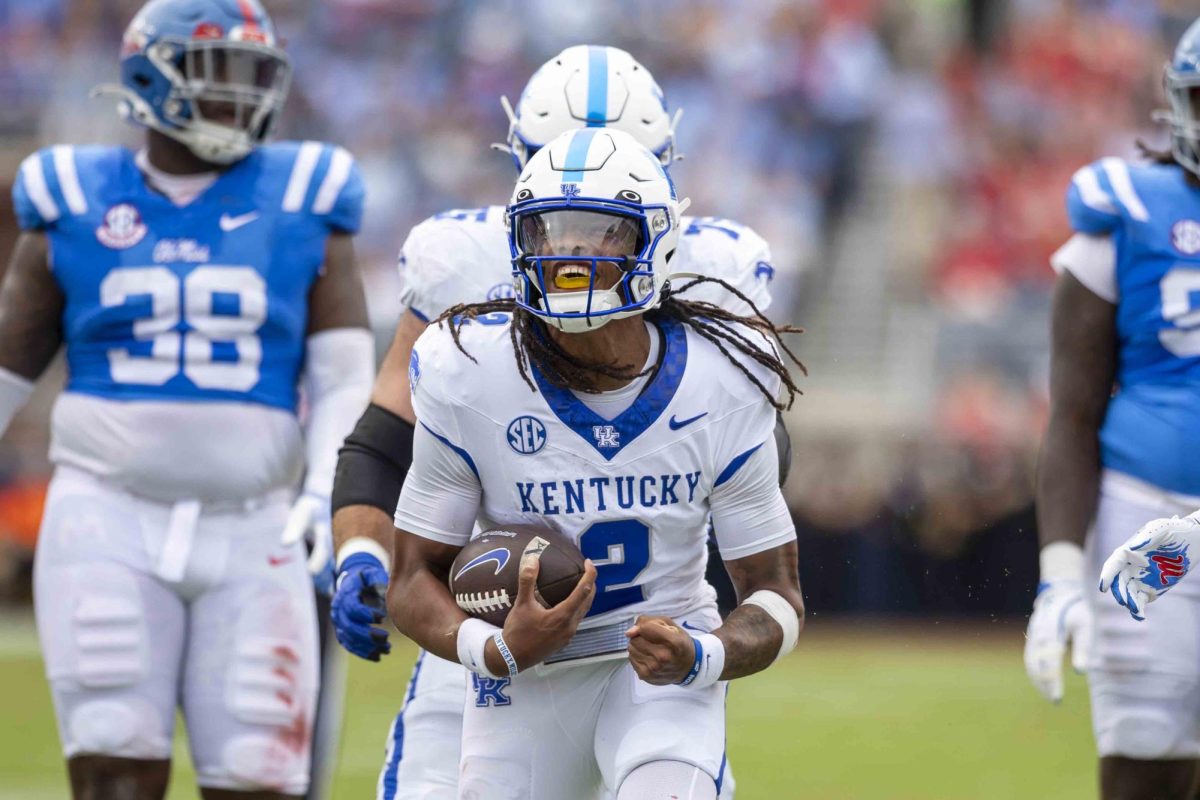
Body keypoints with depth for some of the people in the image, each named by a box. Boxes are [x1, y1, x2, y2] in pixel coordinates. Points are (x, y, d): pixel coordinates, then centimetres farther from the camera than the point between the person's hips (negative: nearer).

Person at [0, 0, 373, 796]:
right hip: (109, 521, -1)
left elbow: (345, 380, 0)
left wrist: (330, 494, -17)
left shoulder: (302, 208, 6)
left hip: (251, 535, 1)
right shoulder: (75, 206, 5)